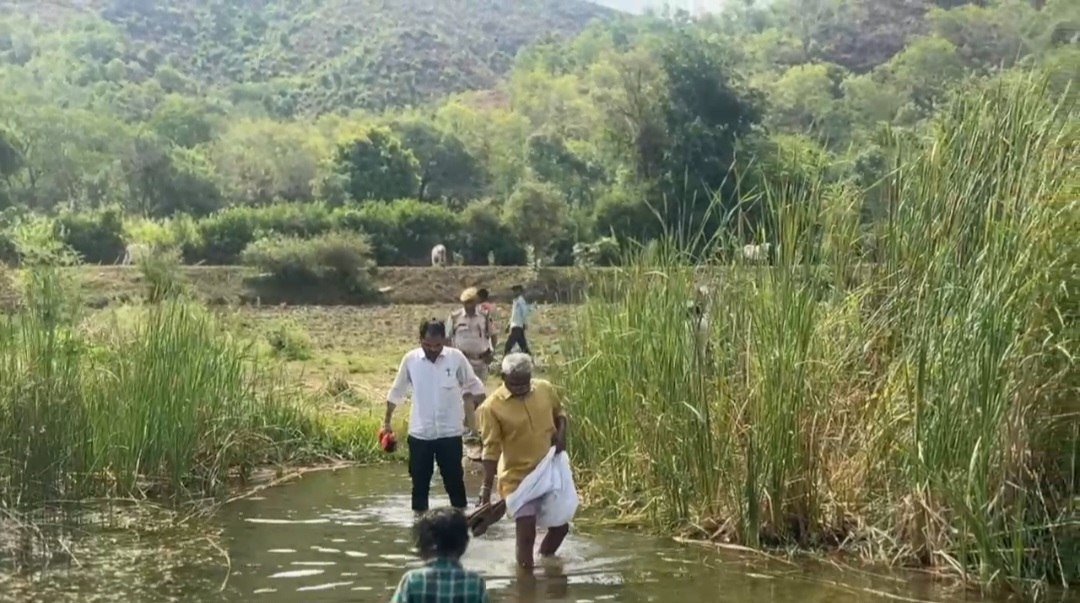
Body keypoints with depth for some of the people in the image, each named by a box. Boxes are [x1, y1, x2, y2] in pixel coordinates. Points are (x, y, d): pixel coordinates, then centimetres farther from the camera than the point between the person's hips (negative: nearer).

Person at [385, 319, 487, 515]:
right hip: (419, 434, 1)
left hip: (450, 433, -1)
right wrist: (387, 421, 13)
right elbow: (396, 392, 8)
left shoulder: (456, 357, -8)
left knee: (455, 480, 5)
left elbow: (475, 387, 5)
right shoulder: (410, 359, -5)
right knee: (420, 483, 8)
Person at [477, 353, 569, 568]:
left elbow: (559, 413, 15)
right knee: (526, 532, -11)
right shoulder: (492, 407, -17)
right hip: (518, 477, -5)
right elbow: (491, 450, -13)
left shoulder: (545, 389, -5)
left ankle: (545, 558, 43)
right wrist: (486, 488, -16)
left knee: (561, 525, 16)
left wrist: (561, 434, -6)